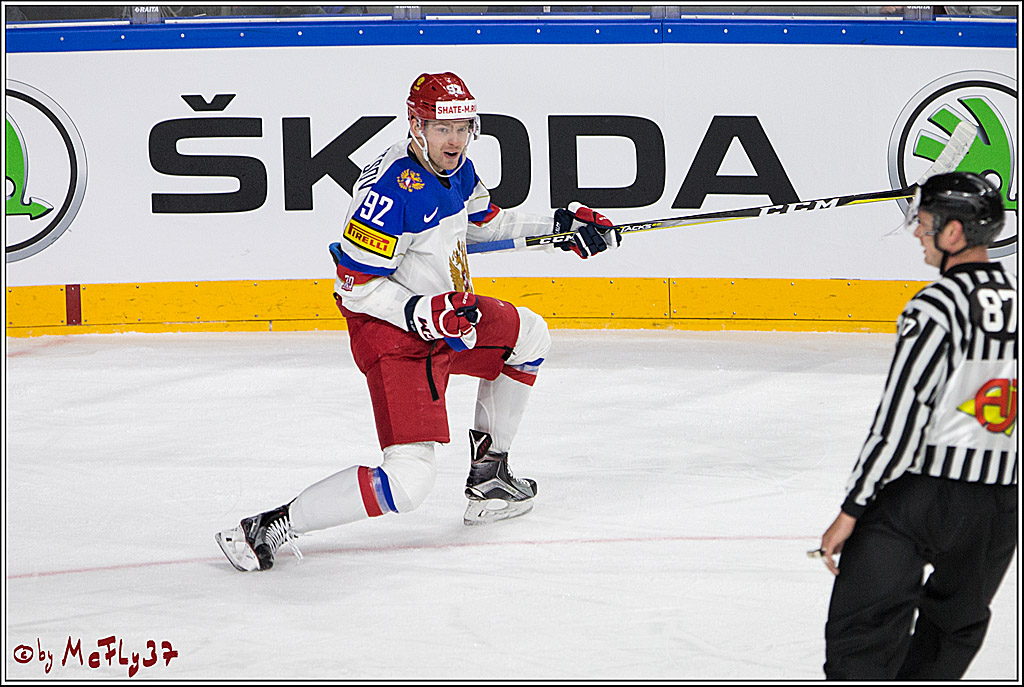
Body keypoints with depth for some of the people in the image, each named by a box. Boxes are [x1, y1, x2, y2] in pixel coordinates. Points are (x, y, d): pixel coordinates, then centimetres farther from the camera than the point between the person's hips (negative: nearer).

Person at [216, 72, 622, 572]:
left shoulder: (455, 169, 3)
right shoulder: (391, 187, -26)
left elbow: (484, 221, 24)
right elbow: (356, 283, -25)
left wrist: (559, 226, 17)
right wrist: (421, 312, -35)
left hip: (441, 310, 9)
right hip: (391, 333, -9)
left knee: (528, 334, 27)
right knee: (407, 483, -19)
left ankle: (488, 476, 31)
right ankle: (270, 527, -16)